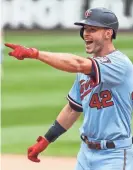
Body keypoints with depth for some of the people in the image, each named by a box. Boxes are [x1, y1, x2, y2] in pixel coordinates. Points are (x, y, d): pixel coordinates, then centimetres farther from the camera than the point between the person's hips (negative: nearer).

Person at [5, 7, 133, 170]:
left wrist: (33, 53, -35)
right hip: (86, 152, 8)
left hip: (113, 157, -8)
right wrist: (45, 140, 17)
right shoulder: (87, 66, 10)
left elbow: (77, 64, -33)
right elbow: (73, 108, 19)